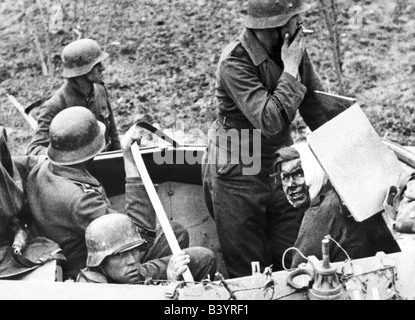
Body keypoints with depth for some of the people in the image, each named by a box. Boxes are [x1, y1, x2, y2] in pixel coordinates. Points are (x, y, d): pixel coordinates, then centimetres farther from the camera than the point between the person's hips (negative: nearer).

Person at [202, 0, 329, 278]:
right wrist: (290, 68, -24)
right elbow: (270, 122, -31)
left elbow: (316, 105, 6)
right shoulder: (235, 62, -21)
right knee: (249, 273, 4)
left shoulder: (295, 49, -1)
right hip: (238, 171, -5)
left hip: (282, 164, 5)